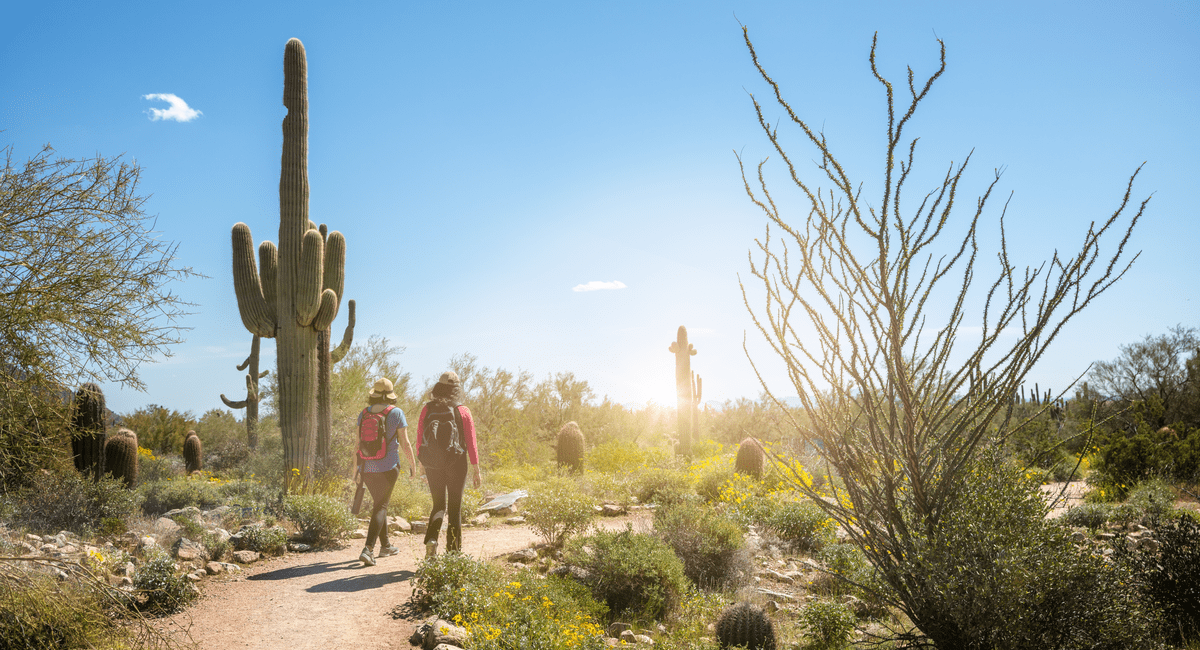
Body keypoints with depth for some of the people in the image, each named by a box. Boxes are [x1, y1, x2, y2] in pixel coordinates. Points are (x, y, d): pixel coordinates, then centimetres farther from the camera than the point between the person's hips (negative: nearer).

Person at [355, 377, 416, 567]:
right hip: (388, 466, -5)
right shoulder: (396, 413, -7)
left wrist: (357, 467, 13)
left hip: (367, 466, 5)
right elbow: (405, 443, -7)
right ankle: (368, 549, -16)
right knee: (380, 507, -1)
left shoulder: (363, 414, 4)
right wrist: (412, 464, 6)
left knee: (380, 503, 20)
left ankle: (385, 546, 30)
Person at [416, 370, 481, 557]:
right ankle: (453, 552, 12)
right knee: (455, 508, 10)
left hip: (433, 463, 2)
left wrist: (423, 465, 11)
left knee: (439, 505, 17)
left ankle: (431, 539, -8)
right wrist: (476, 469, 1)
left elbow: (420, 439, 1)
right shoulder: (462, 411, -4)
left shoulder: (427, 409, 0)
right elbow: (471, 442, -5)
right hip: (456, 464, -1)